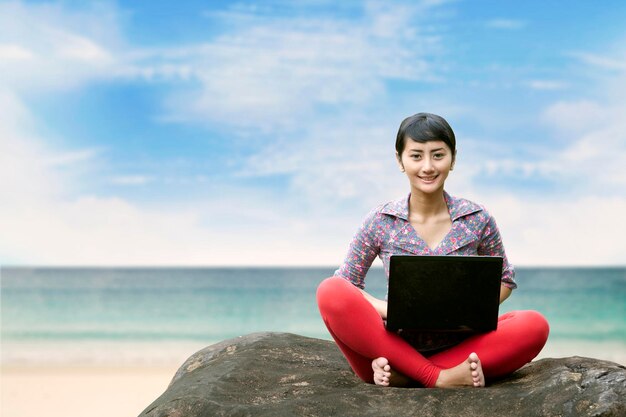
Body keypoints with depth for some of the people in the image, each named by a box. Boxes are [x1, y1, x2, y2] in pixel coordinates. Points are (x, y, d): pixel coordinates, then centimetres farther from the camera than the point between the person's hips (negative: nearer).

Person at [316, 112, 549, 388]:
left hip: (459, 348, 1)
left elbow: (504, 281, 13)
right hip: (396, 343, -1)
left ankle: (402, 375, -24)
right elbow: (344, 284, 3)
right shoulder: (380, 222, -2)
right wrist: (386, 309, -17)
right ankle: (439, 378, -29)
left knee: (534, 326, -26)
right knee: (330, 292, -26)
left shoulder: (477, 220, 1)